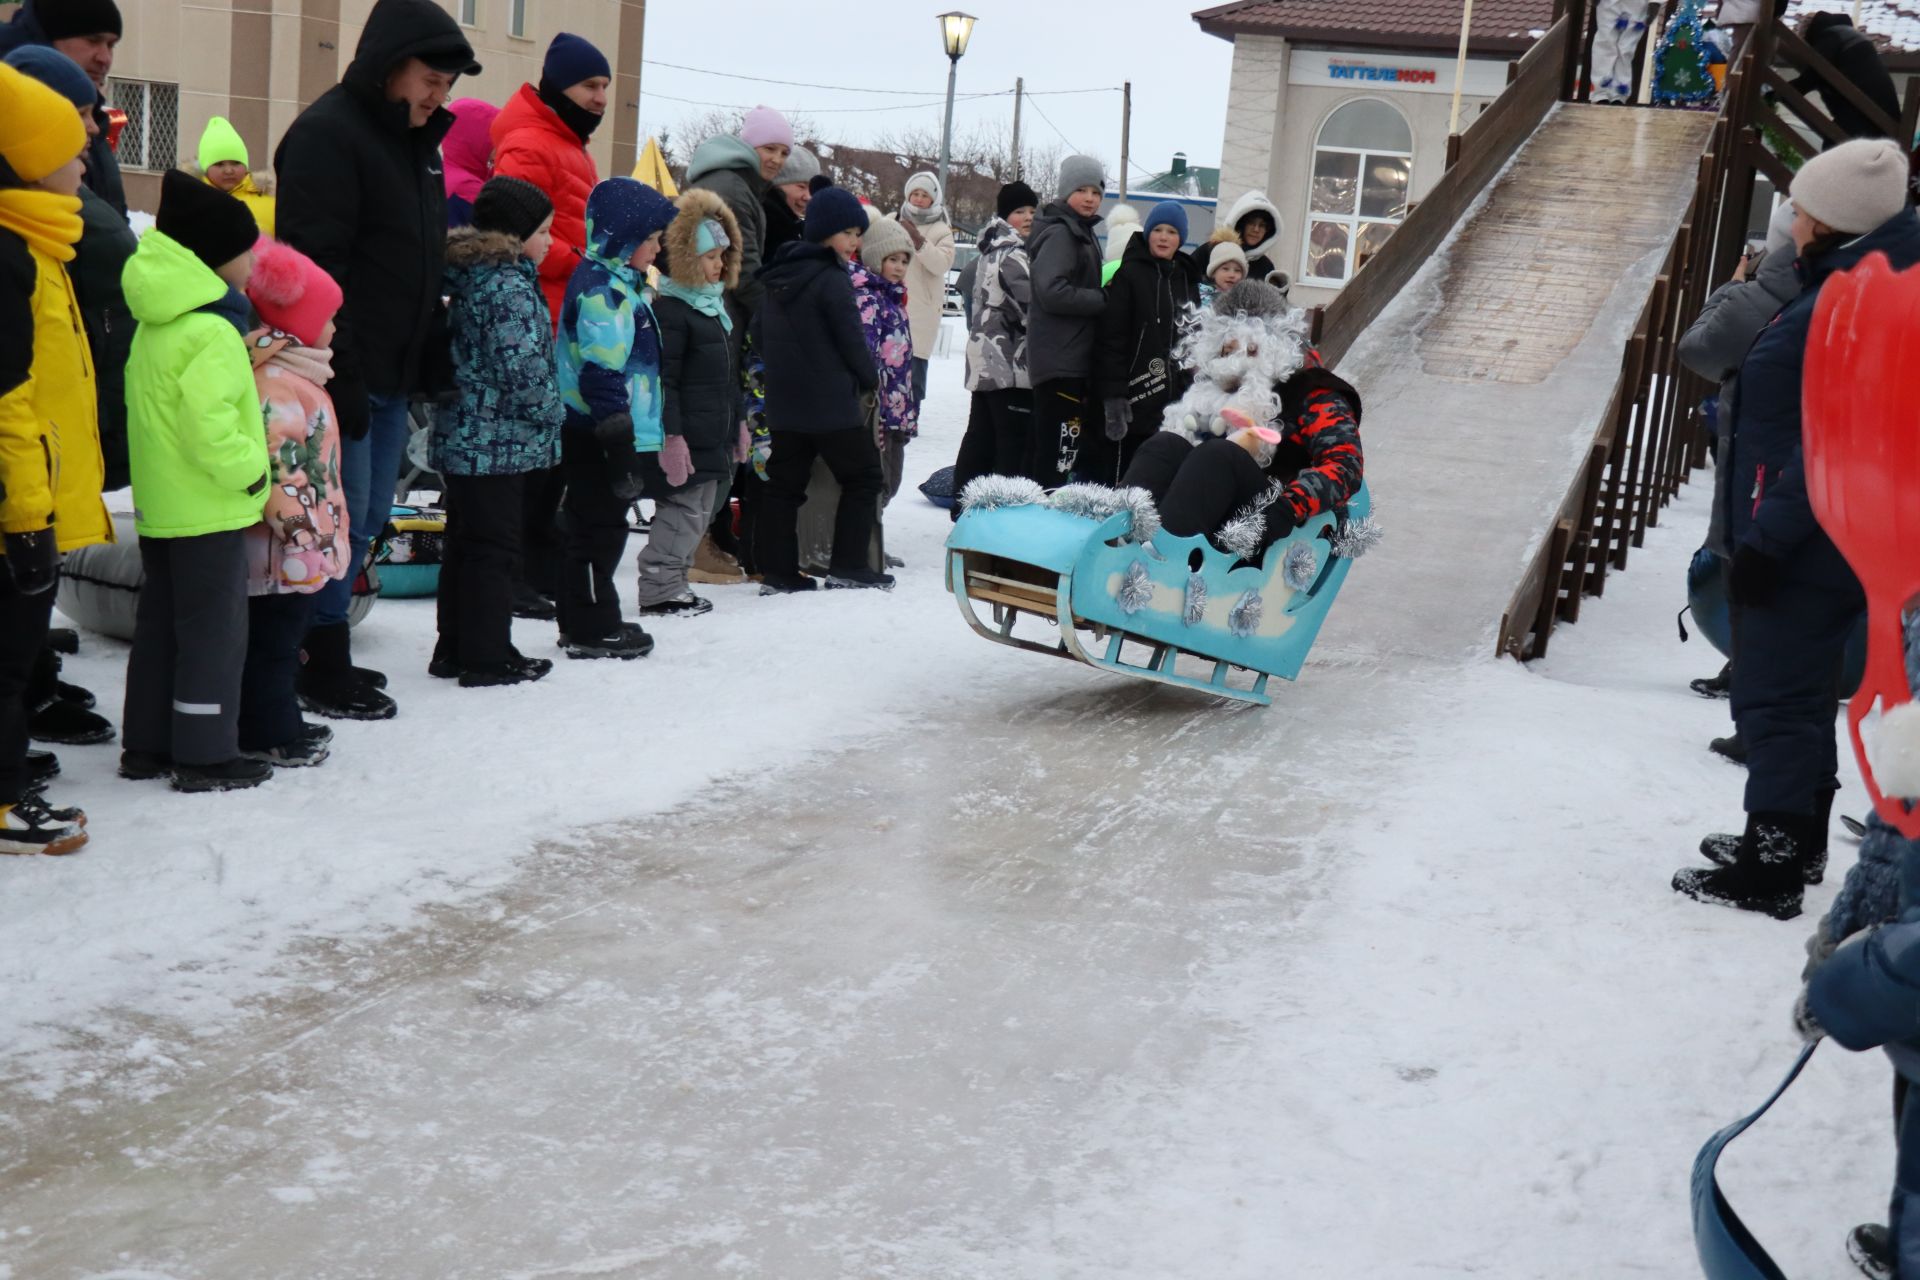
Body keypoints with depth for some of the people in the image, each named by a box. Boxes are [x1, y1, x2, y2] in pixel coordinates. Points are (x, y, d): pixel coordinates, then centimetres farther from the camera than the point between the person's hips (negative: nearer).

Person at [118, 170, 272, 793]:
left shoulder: (154, 324, 10)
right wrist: (252, 470, -12)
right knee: (214, 629, -1)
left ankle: (147, 745, 23)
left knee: (159, 623, 15)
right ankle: (206, 755, 5)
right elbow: (211, 428, -26)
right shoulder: (211, 331, -19)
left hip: (158, 506, 9)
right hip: (209, 509, -9)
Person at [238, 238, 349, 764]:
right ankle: (270, 735, 6)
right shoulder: (276, 384, -19)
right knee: (273, 638, -1)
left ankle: (280, 725, 26)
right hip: (288, 548, -10)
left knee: (281, 637, 17)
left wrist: (323, 531, 24)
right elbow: (278, 464, -25)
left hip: (303, 548, 10)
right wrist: (302, 528, -23)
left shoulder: (296, 375, 15)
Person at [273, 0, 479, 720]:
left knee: (366, 522, 14)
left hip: (394, 372, 9)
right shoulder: (327, 134, -12)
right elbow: (315, 267, -19)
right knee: (341, 520, -5)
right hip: (345, 374, -9)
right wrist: (340, 375, -23)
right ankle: (323, 673, 5)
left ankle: (330, 657, 24)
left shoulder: (417, 140, 16)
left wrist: (431, 358, 15)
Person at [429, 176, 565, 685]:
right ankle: (488, 657, 4)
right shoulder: (511, 287, -17)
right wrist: (551, 412, -6)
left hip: (462, 438, 9)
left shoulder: (469, 277, 13)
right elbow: (523, 368, -23)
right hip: (500, 442, -9)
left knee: (465, 543, 15)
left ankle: (454, 649, 22)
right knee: (495, 549, -2)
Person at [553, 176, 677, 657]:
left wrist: (624, 442, 27)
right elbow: (601, 375, -23)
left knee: (597, 526, 16)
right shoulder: (603, 290, -18)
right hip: (595, 436, -10)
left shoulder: (617, 282, 16)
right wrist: (620, 446, -23)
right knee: (600, 527, -3)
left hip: (598, 435, 10)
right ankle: (591, 629, 5)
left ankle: (584, 623, 25)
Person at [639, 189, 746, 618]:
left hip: (713, 433, 10)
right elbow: (662, 379, -19)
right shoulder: (670, 309, -14)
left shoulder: (715, 302, 17)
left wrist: (736, 421, 25)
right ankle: (659, 591, 0)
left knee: (698, 512, 13)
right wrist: (671, 434, -23)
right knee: (682, 510, -7)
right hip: (684, 436, -10)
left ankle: (673, 583, 22)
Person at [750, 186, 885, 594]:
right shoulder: (832, 280, -14)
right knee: (863, 477, 4)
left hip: (783, 403, 8)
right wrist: (869, 378, 5)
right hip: (831, 403, -8)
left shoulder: (779, 277, 11)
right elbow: (851, 340, -12)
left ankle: (777, 571, 9)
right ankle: (848, 565, 0)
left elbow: (759, 334, 17)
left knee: (784, 484, 11)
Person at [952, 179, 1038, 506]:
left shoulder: (992, 251, 18)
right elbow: (1034, 305, -18)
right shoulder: (1013, 254, -13)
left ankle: (964, 505, 17)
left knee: (980, 437, 13)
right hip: (1010, 362, -10)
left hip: (985, 360, 10)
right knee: (1015, 442, -8)